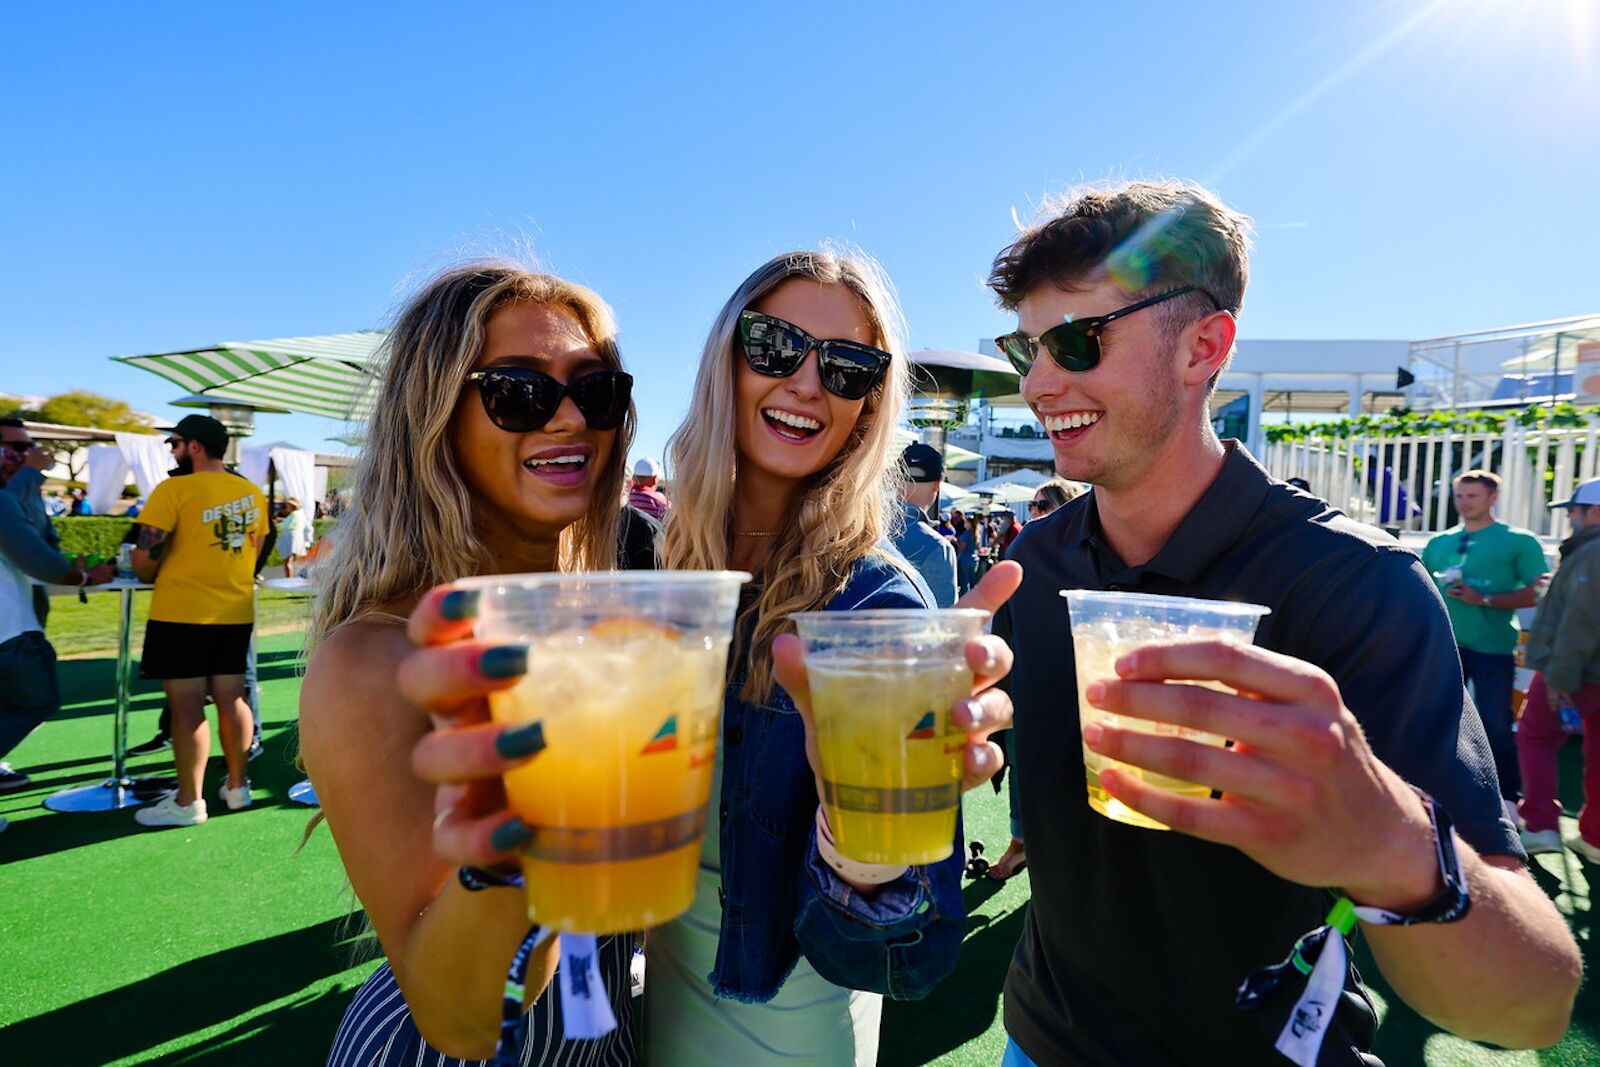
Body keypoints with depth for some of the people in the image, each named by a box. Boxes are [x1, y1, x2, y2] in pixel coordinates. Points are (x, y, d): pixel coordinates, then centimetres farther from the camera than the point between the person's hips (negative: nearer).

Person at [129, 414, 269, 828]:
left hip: (182, 614, -6)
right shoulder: (252, 494, 7)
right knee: (231, 700, 13)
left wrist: (151, 575, 8)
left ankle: (188, 802, 8)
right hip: (236, 612, 6)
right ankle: (237, 786, 23)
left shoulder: (174, 490, -12)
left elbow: (145, 557, -13)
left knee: (187, 707, 1)